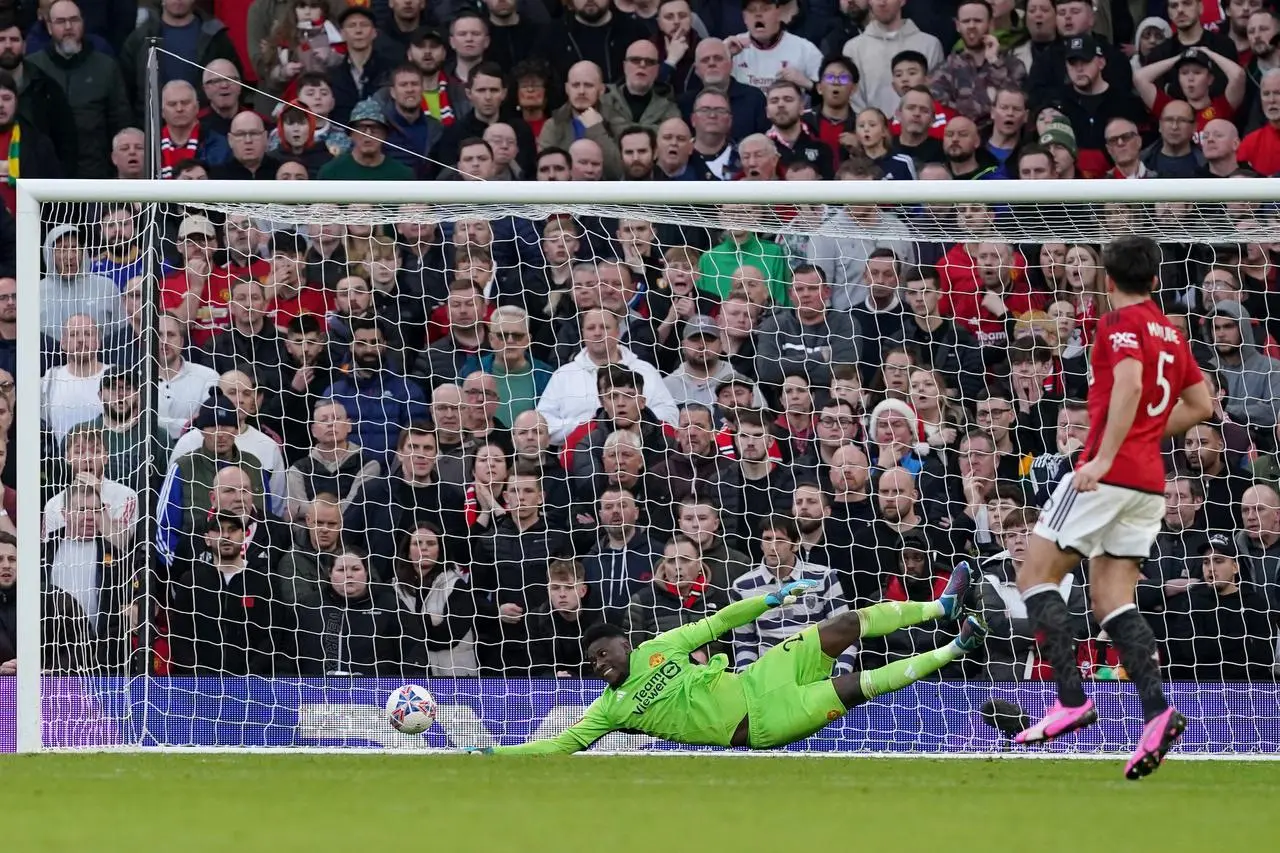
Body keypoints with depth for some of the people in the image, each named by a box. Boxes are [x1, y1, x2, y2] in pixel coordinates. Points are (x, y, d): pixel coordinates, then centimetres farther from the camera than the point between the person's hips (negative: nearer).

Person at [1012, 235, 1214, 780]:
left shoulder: (1121, 322, -7)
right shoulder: (1171, 332, 16)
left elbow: (1130, 383, -24)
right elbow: (1200, 405, 23)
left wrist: (1105, 455, -28)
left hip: (1110, 472, -8)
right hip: (1150, 480, 8)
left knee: (1035, 576, 0)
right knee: (1110, 598, 6)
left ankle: (1071, 699, -12)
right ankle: (1156, 710, -13)